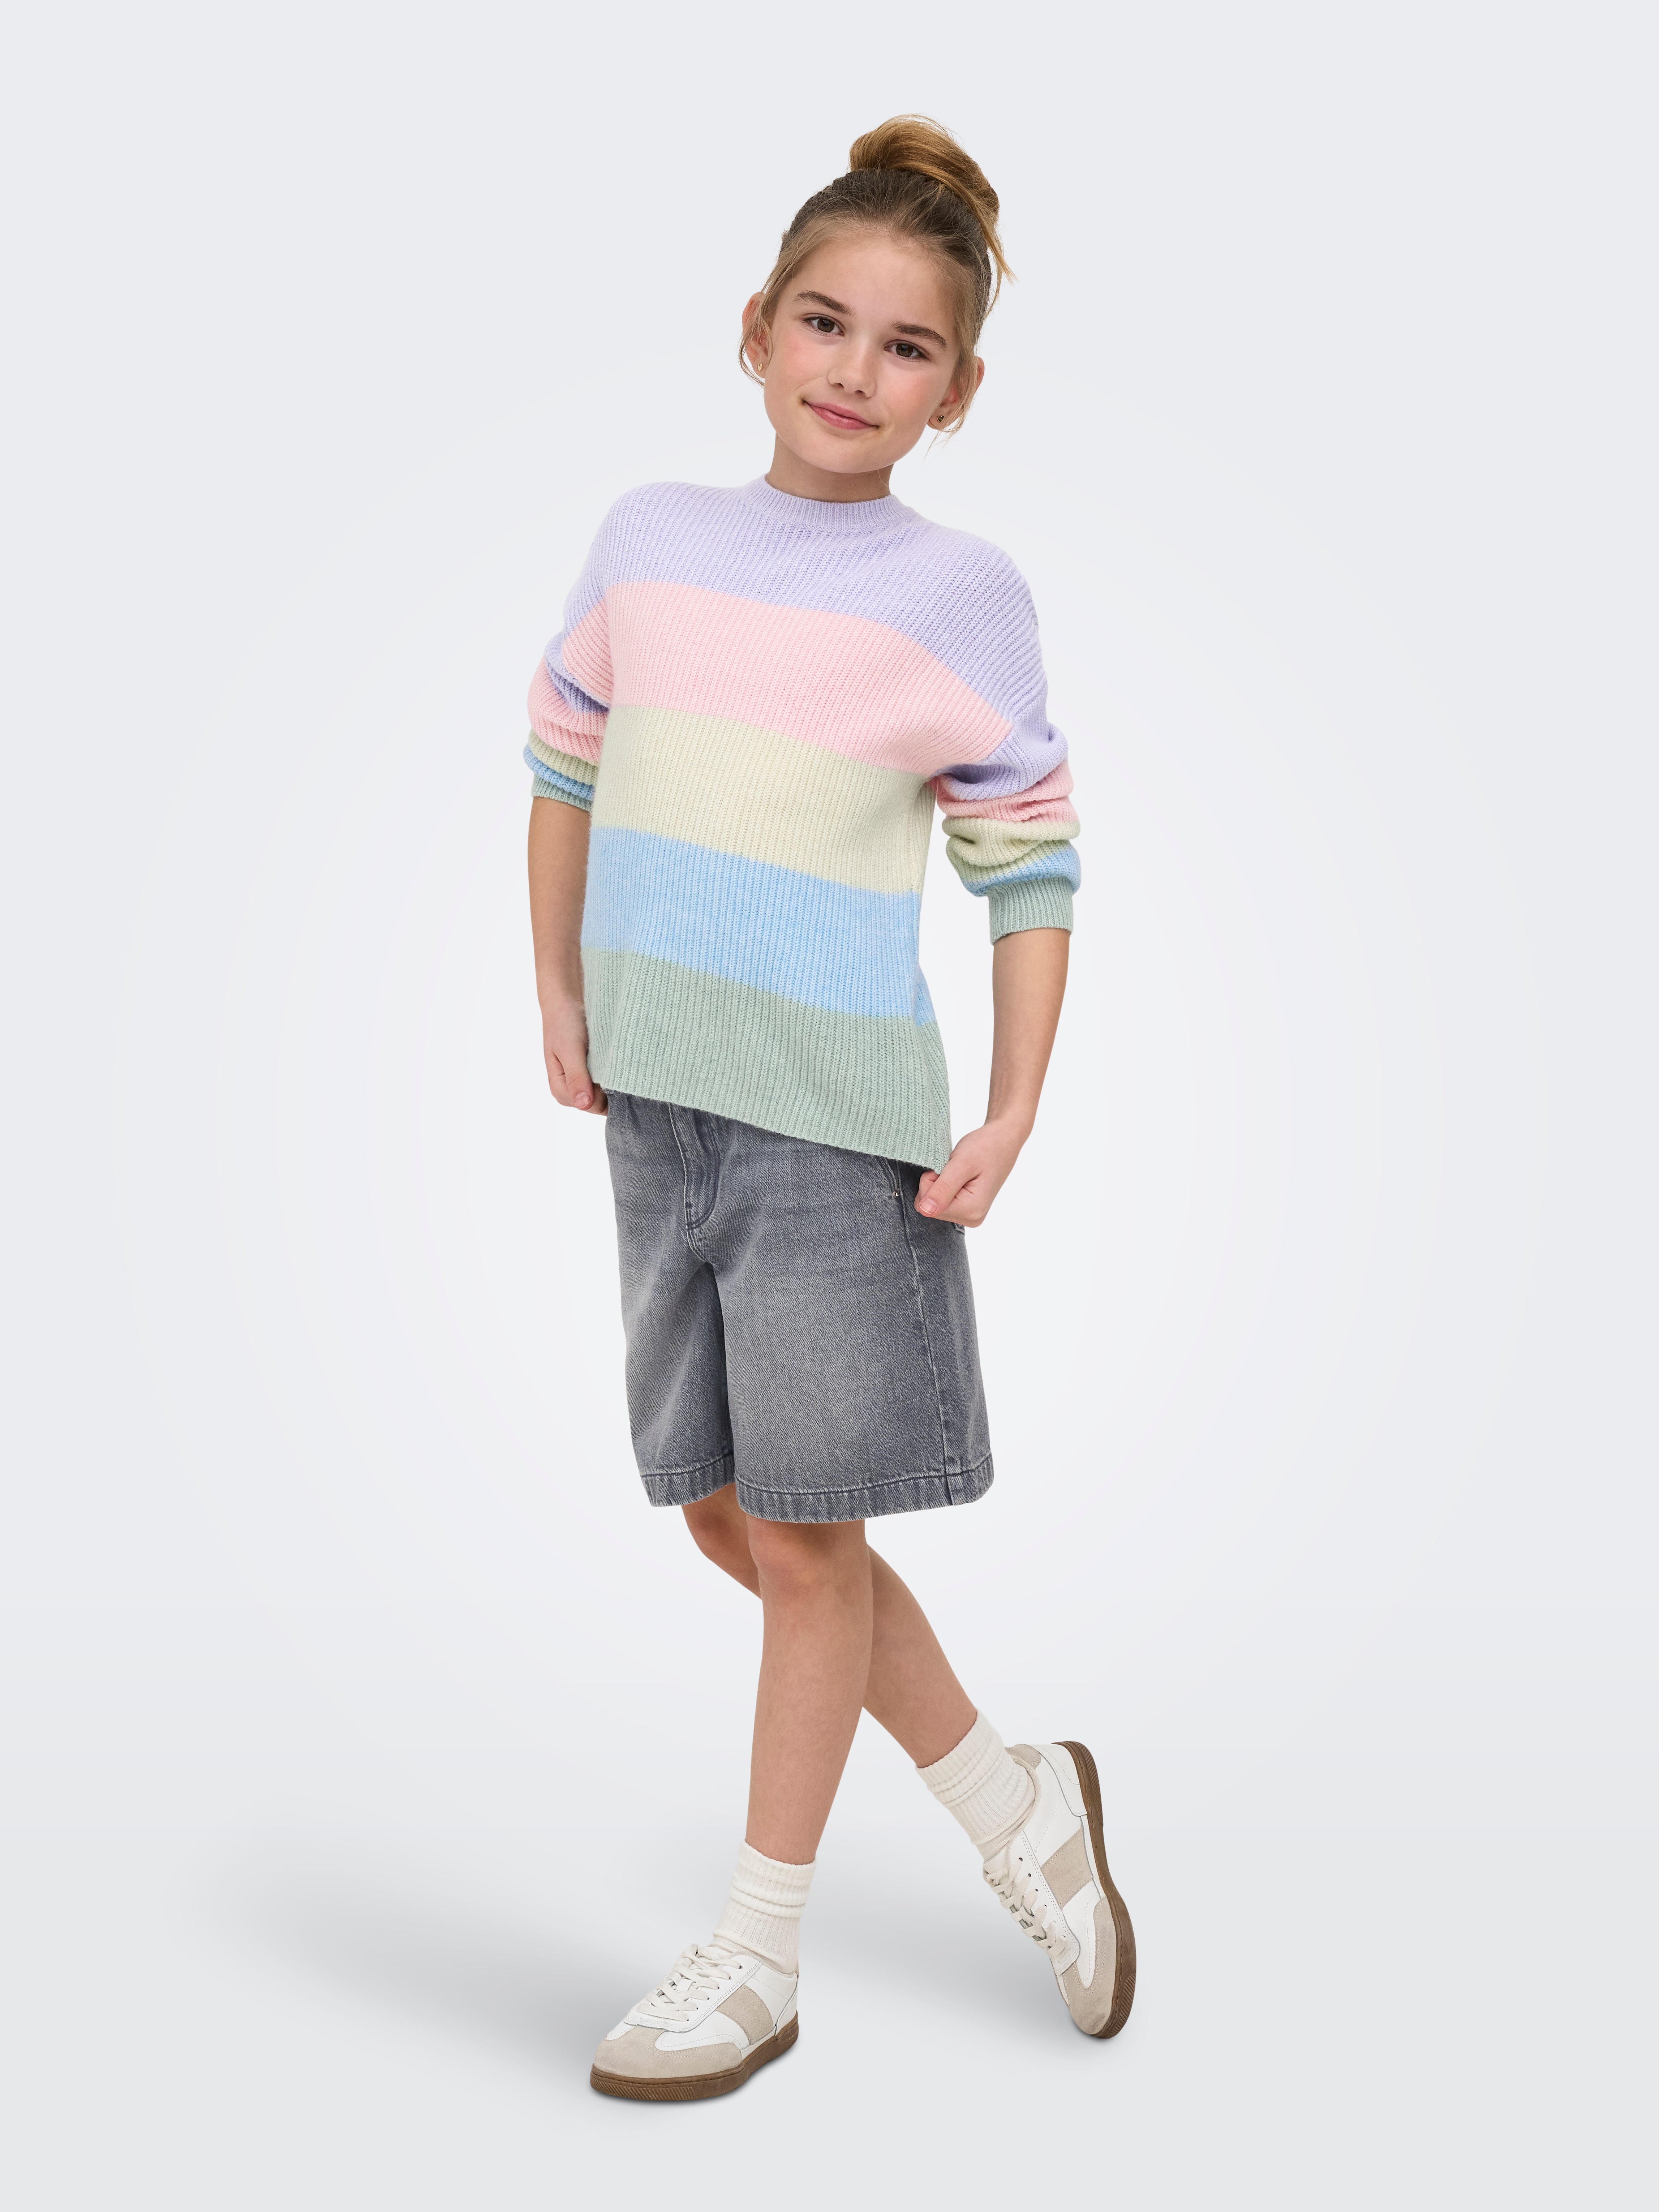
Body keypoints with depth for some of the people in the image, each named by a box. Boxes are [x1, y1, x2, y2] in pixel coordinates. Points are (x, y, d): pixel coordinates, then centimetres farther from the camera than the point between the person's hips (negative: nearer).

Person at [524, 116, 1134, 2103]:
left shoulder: (956, 595, -4)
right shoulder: (650, 538, 8)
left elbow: (1029, 870, -1)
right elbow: (562, 766, 19)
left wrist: (1011, 1120, -8)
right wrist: (562, 1002, 13)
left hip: (839, 1115, -5)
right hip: (658, 1100, 5)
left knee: (805, 1527, 2)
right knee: (724, 1515, 12)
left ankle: (753, 1962, 18)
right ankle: (1016, 1802, 30)